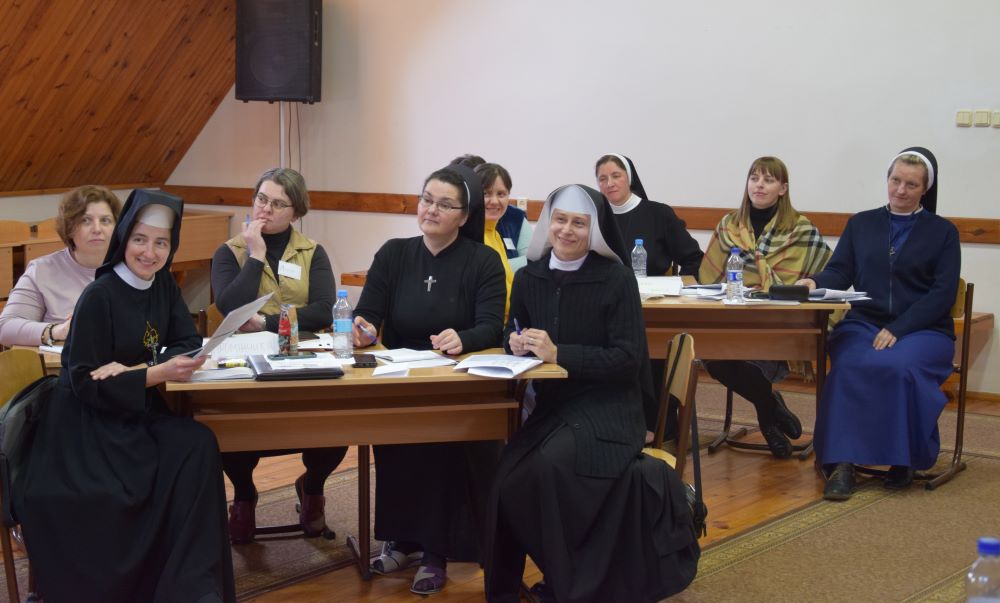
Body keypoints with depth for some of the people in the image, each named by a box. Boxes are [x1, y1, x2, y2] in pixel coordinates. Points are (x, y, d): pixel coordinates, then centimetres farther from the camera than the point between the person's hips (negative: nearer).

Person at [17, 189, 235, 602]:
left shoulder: (162, 284, 5)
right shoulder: (98, 297, -14)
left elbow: (188, 343, 2)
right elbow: (85, 384, -15)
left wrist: (131, 370, -14)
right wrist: (157, 373, -26)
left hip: (139, 415, 6)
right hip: (89, 428, -6)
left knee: (198, 444, -25)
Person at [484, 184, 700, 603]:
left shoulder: (616, 279, -10)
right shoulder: (529, 278, 4)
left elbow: (630, 359, -14)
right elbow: (512, 331, 19)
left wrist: (559, 354, -21)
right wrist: (515, 343, -7)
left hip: (607, 406, -4)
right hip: (551, 403, 4)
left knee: (550, 466, -31)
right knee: (509, 476, -23)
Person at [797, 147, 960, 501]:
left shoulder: (942, 232, 10)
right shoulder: (861, 224, 18)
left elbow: (944, 294, -1)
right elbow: (840, 272, 8)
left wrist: (898, 329, -14)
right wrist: (816, 283, -17)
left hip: (923, 330, -2)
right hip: (863, 323, 2)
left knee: (900, 366, -34)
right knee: (849, 365, -32)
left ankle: (903, 459, -14)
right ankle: (842, 463, -32)